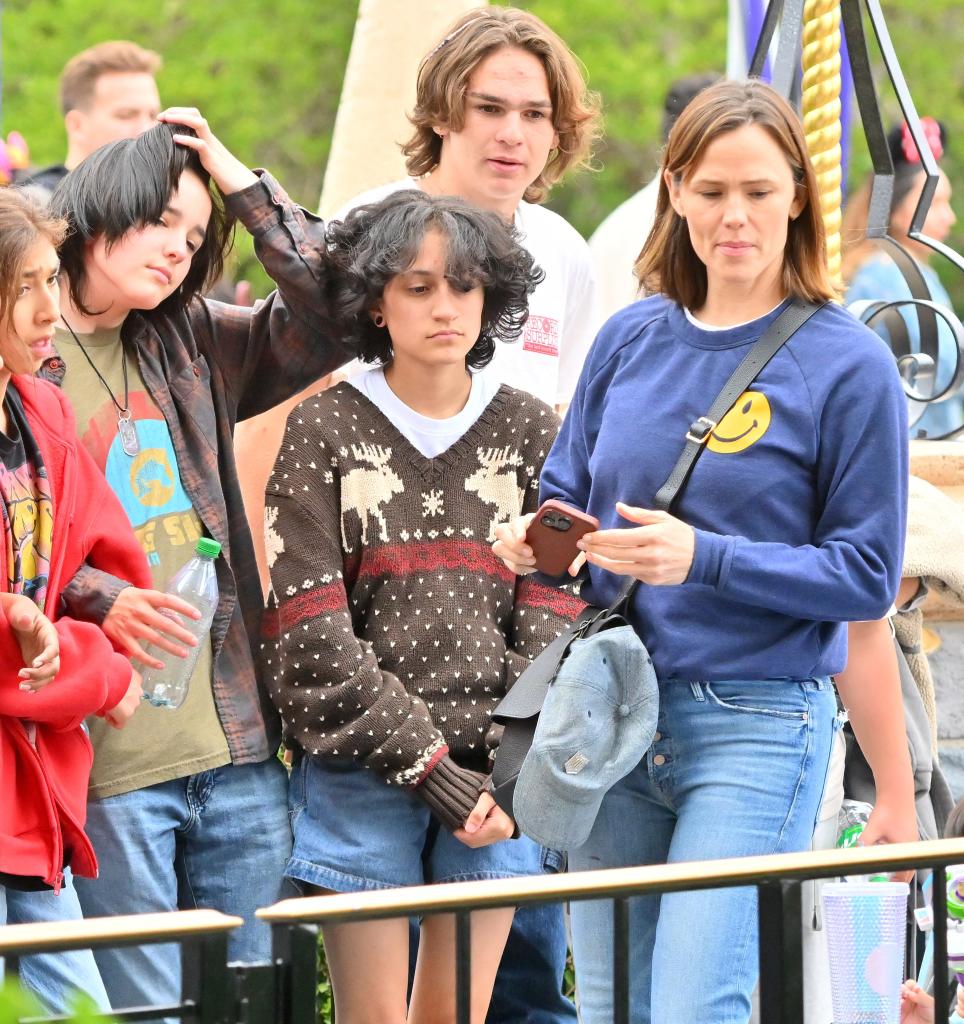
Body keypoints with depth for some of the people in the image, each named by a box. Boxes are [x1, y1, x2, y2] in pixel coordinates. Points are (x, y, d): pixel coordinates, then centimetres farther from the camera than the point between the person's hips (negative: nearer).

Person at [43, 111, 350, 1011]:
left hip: (238, 743, 6)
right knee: (148, 1009, -4)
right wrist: (99, 602, -24)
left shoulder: (193, 348, 15)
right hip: (107, 759, -6)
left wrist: (246, 189, 8)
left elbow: (332, 321, 10)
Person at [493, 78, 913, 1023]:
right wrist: (535, 541, -6)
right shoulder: (631, 339, 9)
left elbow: (865, 576, -8)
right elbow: (567, 493, 18)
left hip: (759, 727, -5)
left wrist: (705, 559, -20)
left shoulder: (847, 365, -5)